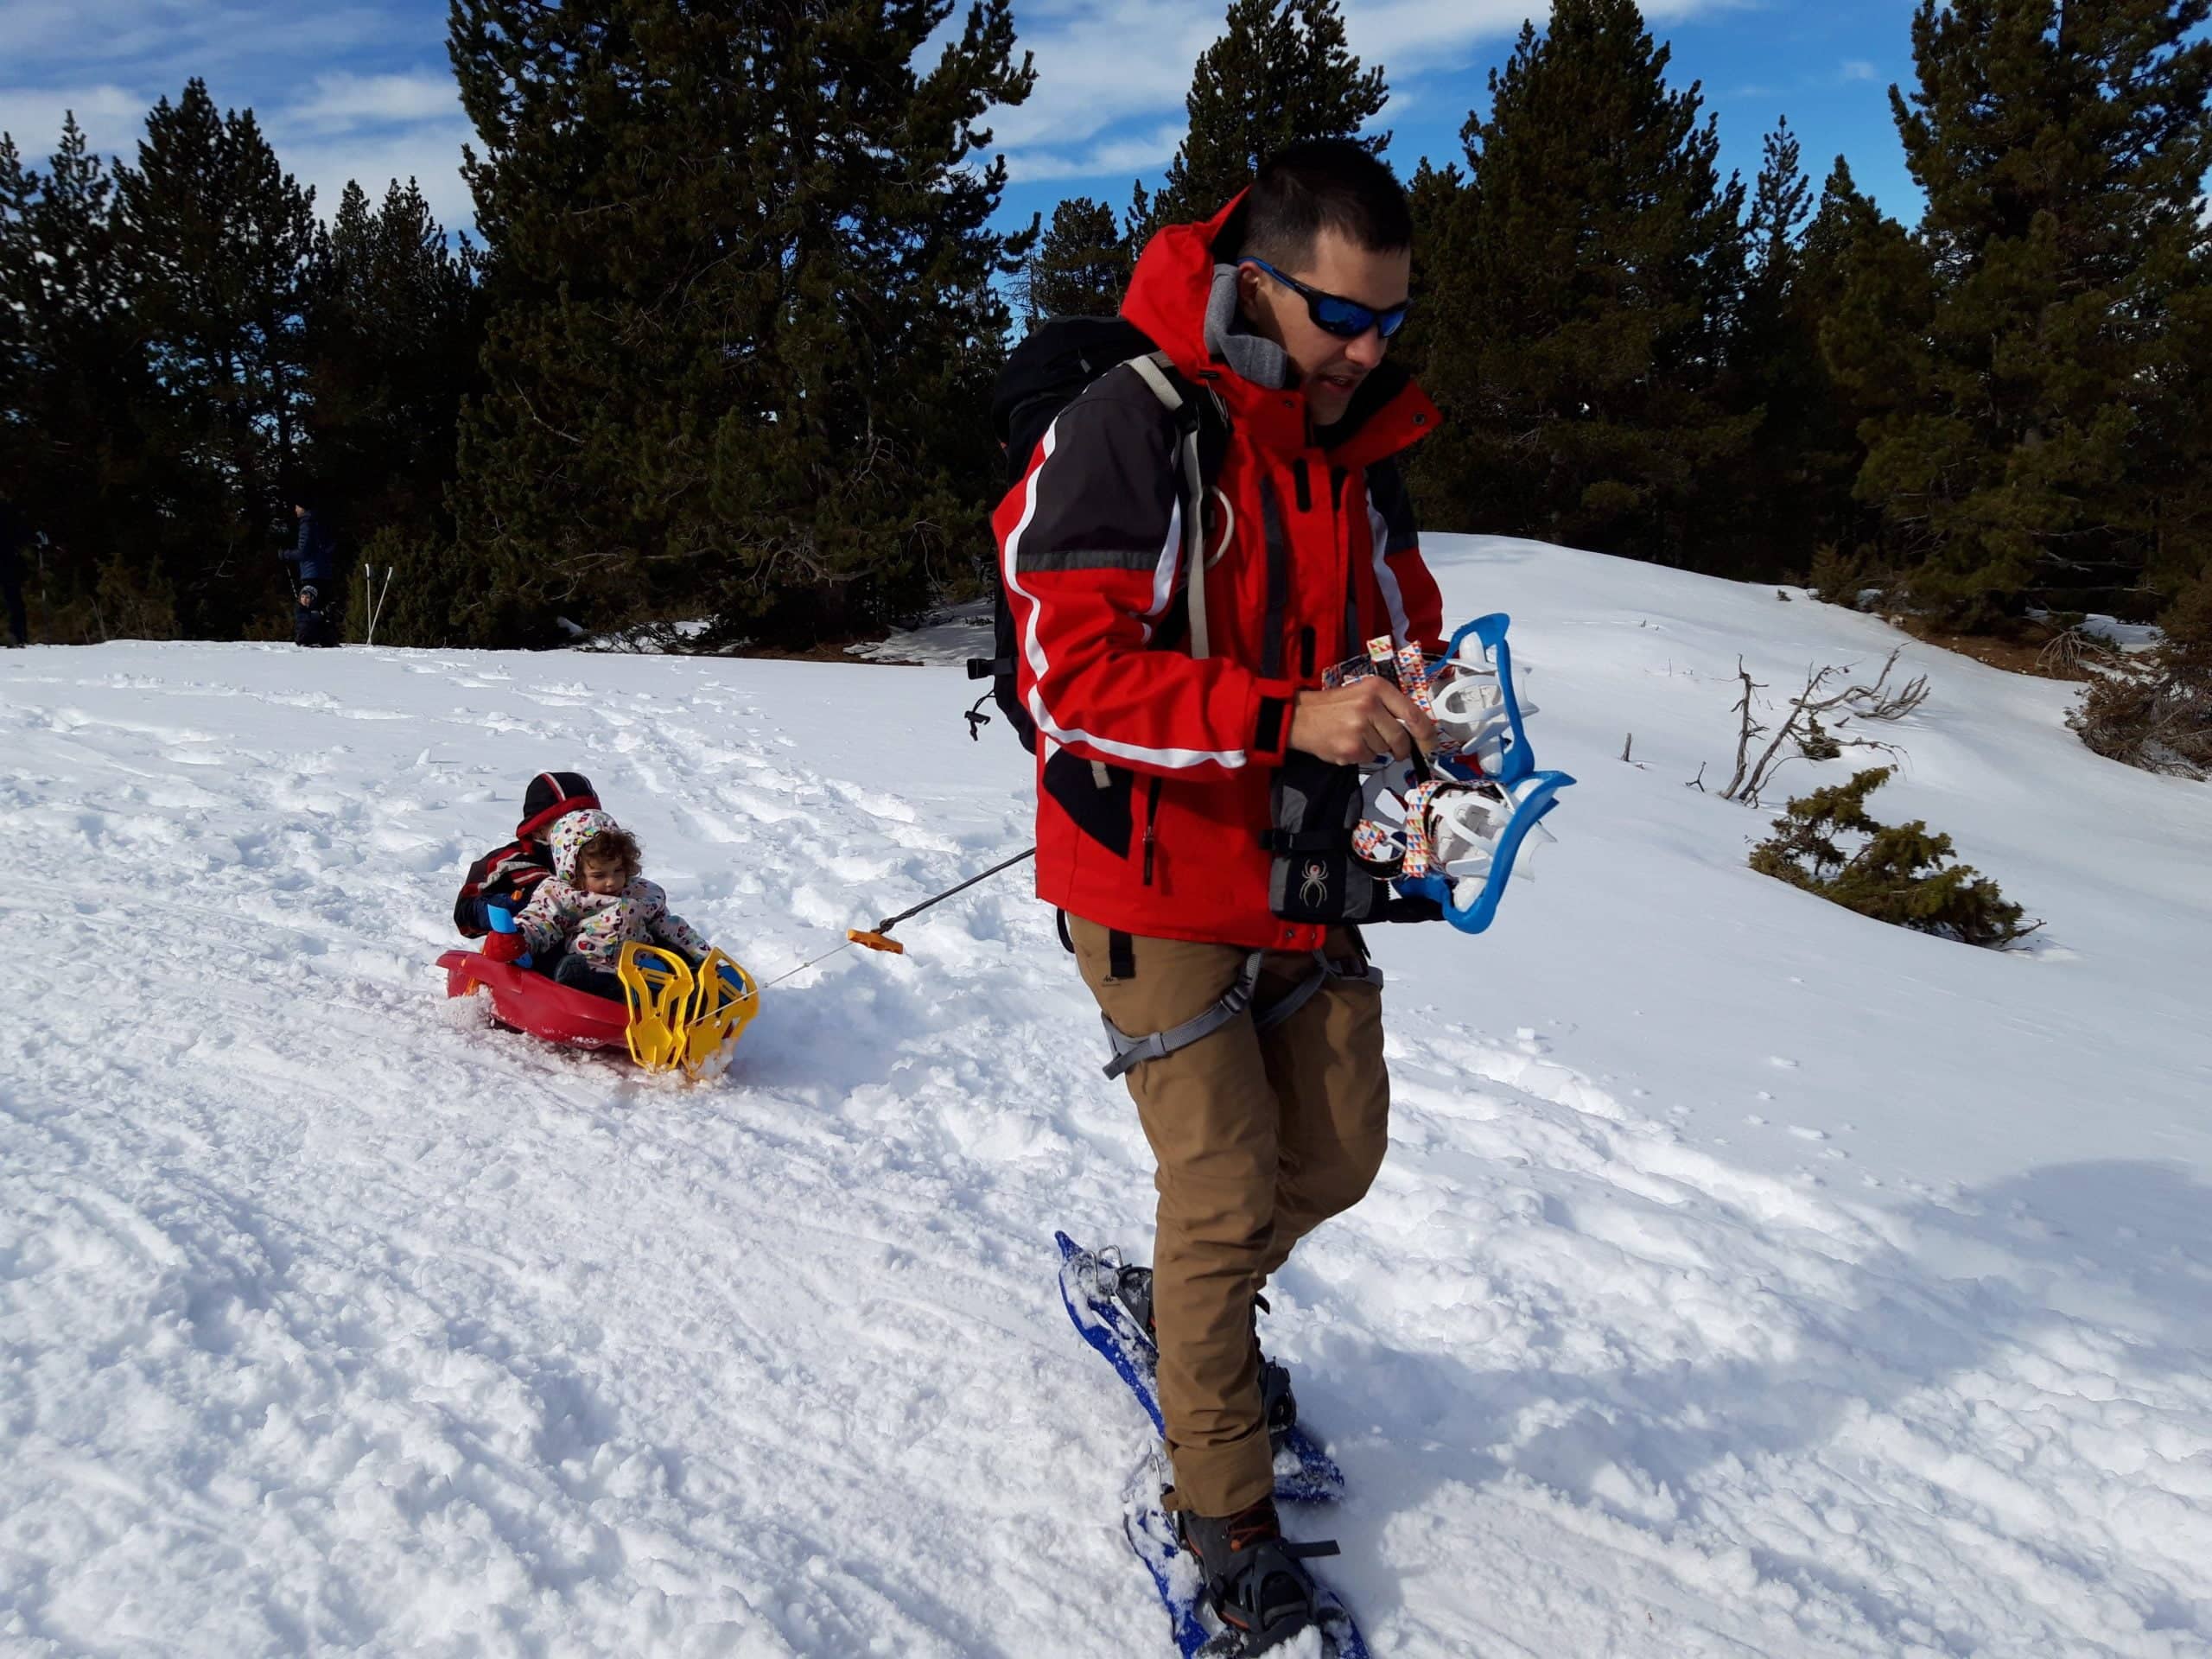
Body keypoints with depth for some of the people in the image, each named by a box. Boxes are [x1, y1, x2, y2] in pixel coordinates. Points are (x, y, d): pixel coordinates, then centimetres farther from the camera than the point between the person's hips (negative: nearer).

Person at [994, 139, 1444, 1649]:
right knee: (1227, 1191, -1)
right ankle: (1223, 1501, 22)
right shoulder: (1128, 427, -19)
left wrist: (1422, 700, -6)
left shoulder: (1363, 448, 5)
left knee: (1340, 1153, 15)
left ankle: (1189, 1305, 46)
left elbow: (1396, 619, 17)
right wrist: (1285, 718, -34)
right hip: (1160, 882, -7)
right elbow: (1069, 670, -25)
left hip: (1302, 873, 7)